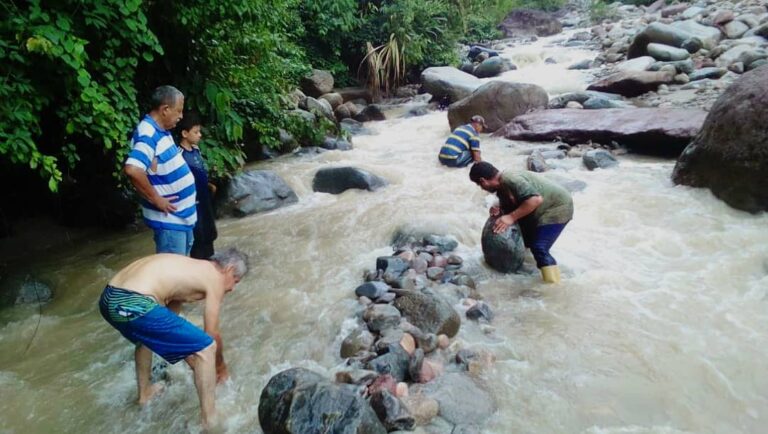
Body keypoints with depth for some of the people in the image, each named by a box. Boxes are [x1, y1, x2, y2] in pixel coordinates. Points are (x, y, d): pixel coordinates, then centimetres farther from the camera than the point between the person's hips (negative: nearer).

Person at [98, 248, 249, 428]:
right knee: (206, 347, 2)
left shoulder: (188, 269, 29)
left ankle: (145, 392, 59)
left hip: (109, 298, 10)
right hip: (133, 305, -10)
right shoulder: (214, 277, 5)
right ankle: (209, 420, 15)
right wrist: (221, 365, 29)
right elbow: (212, 335, 9)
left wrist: (194, 364, 46)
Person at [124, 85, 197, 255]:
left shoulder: (161, 131, 9)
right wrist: (156, 199, -25)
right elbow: (132, 170, -35)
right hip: (169, 218, -10)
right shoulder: (148, 135, -21)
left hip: (183, 215, 10)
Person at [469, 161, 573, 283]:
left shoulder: (510, 180, -28)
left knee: (539, 248, -19)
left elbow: (536, 199, -37)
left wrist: (511, 217, -34)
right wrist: (499, 211, -14)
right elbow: (510, 209, 7)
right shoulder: (501, 188, 4)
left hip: (558, 207, -10)